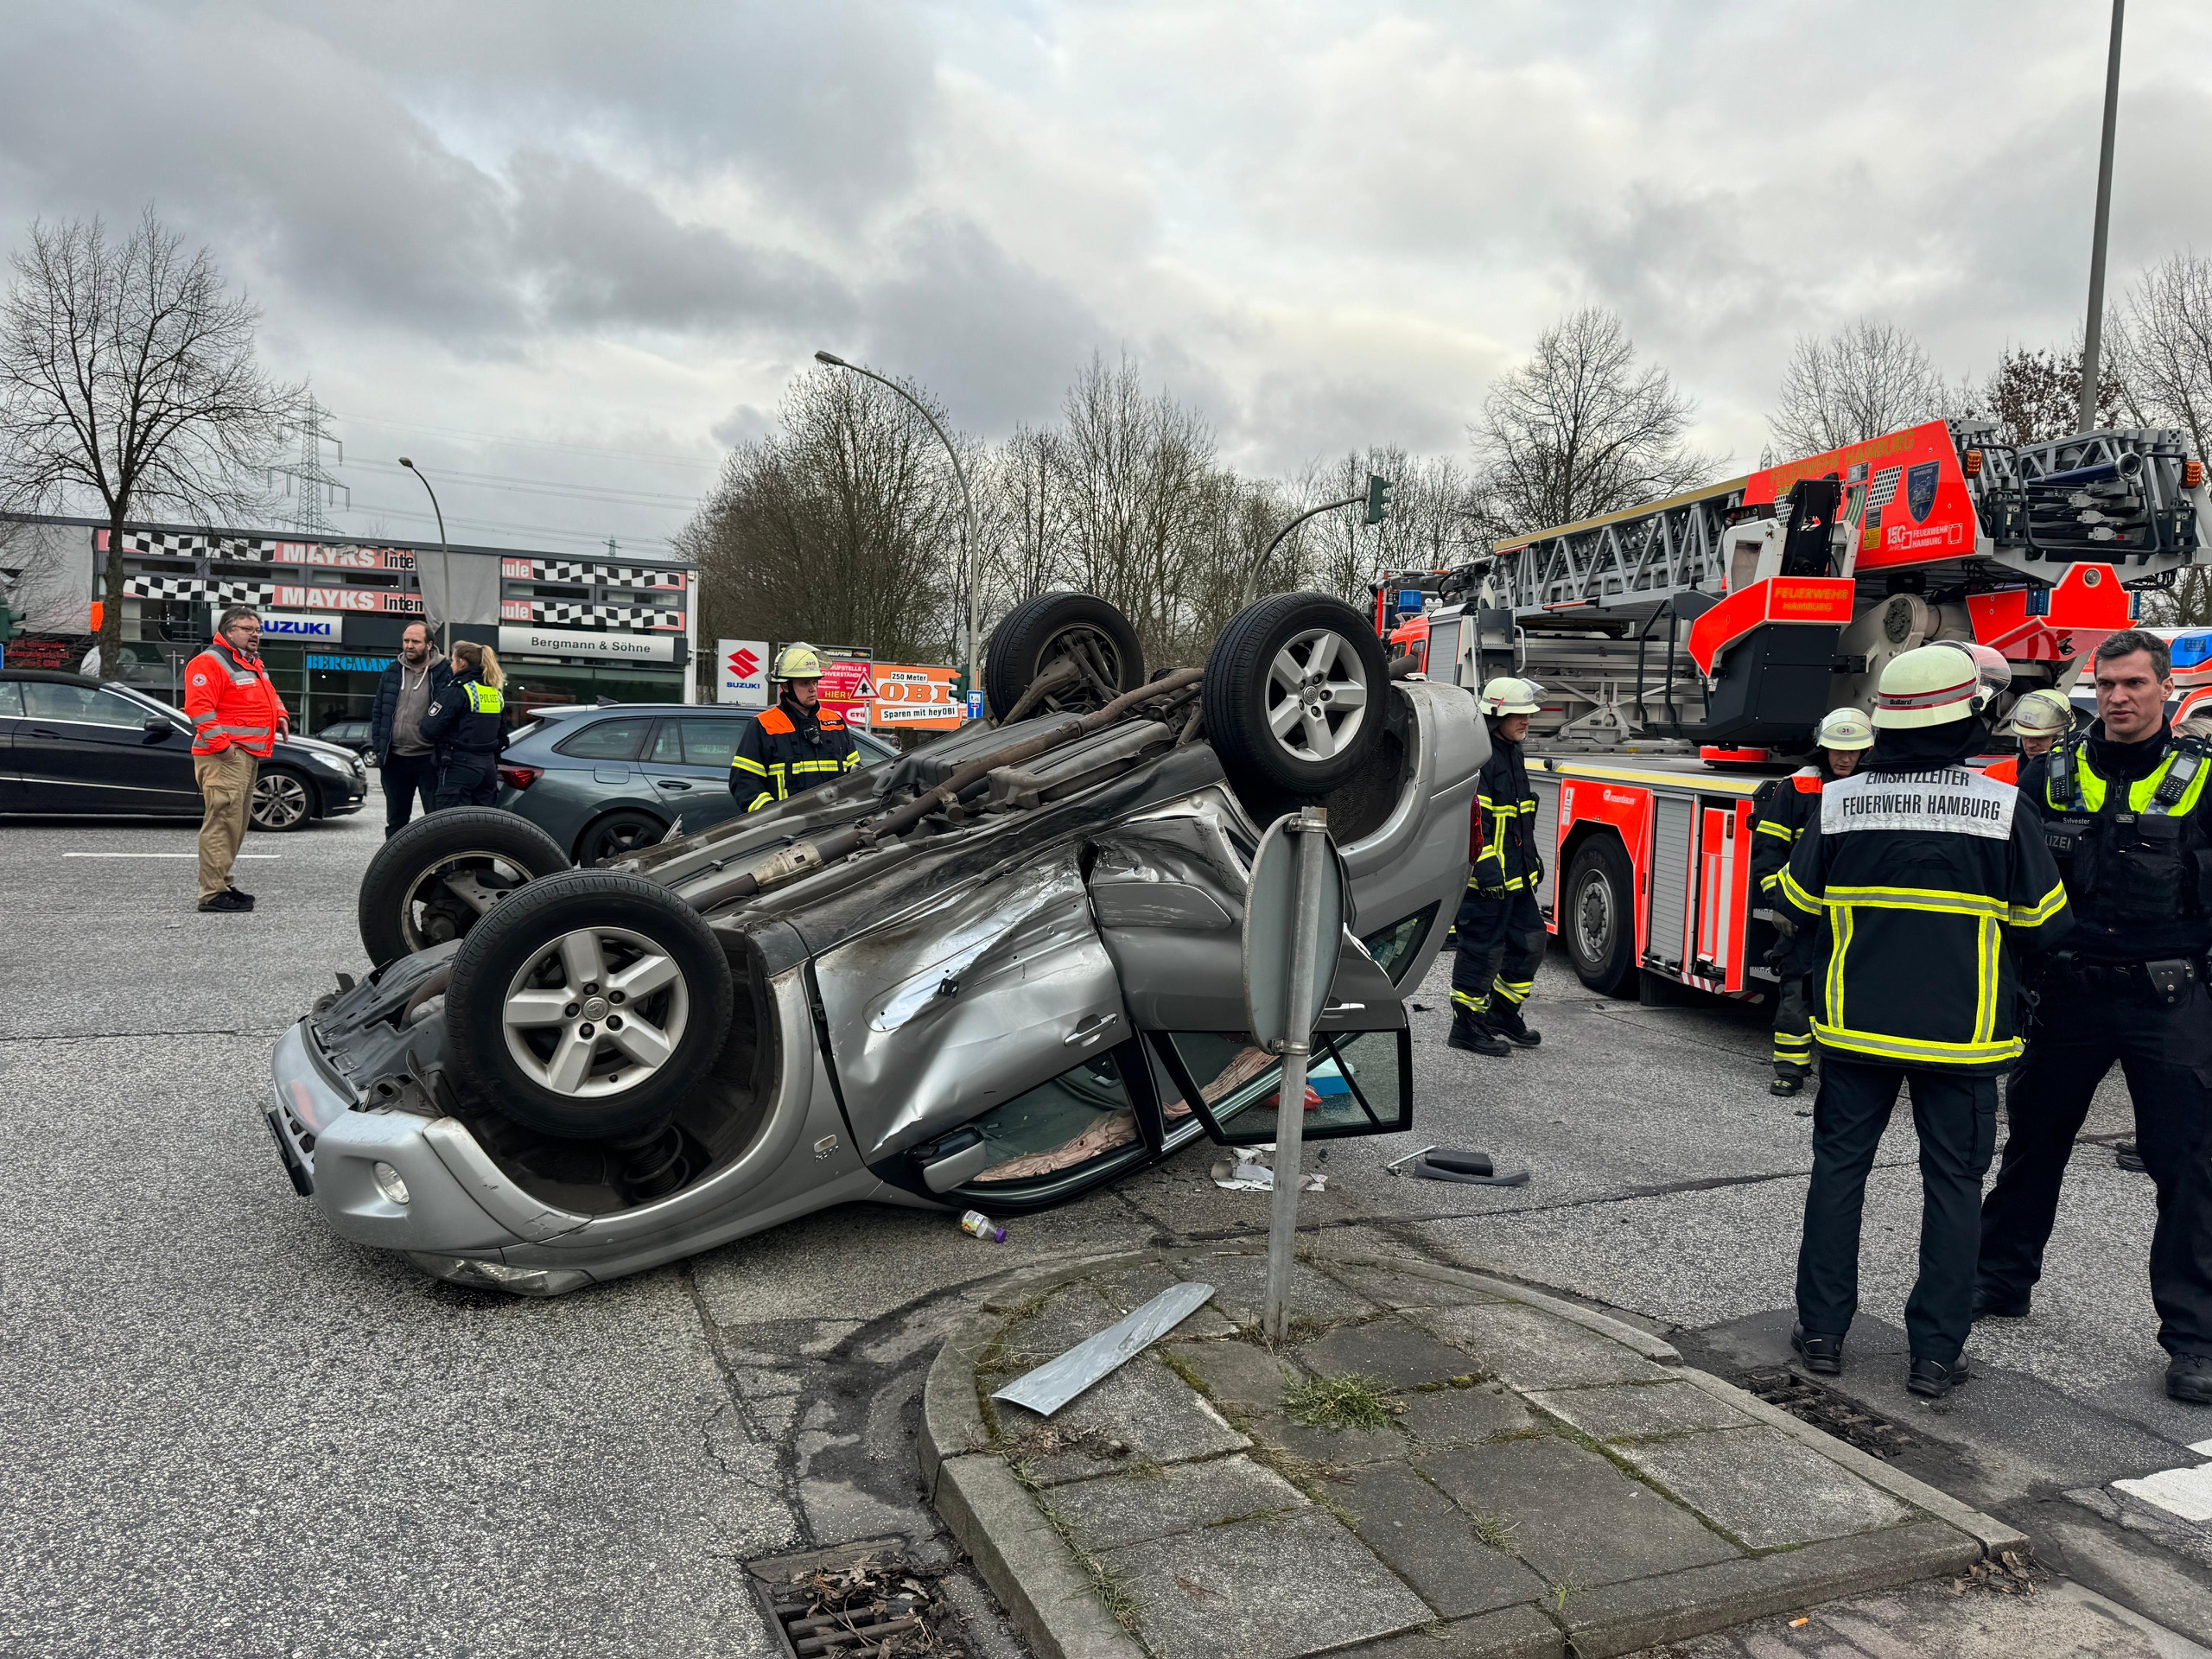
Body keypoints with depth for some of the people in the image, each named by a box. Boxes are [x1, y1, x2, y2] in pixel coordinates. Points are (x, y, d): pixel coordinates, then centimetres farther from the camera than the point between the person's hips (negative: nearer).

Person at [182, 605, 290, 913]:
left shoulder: (254, 664, 22)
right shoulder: (210, 662, -10)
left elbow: (270, 695, 37)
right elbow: (198, 707, -20)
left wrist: (281, 715, 16)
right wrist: (220, 744, -22)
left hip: (249, 755, 11)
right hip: (225, 755, -11)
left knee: (236, 823, 16)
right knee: (222, 822, -12)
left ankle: (222, 885, 25)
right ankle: (213, 893, -11)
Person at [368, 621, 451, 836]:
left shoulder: (443, 673, -5)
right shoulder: (392, 671, 9)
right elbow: (378, 712, 13)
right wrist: (377, 748, 5)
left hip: (429, 759, -5)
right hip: (395, 759, 5)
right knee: (395, 819, 14)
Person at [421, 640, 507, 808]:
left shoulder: (457, 690, -11)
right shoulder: (495, 692, 13)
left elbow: (430, 728, -15)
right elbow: (502, 735, 19)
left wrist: (425, 714, 4)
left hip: (460, 767, -8)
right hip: (488, 766, 8)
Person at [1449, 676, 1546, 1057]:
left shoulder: (1511, 753, 15)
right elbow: (1471, 815, -22)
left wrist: (1532, 857, 25)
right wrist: (1485, 865, -25)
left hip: (1516, 875, 10)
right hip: (1486, 877, -10)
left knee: (1529, 942, 14)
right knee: (1482, 950, -2)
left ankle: (1503, 1012, 29)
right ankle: (1467, 1026, 9)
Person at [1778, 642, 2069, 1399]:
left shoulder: (1840, 801, -6)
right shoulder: (2001, 808, -12)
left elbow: (1798, 902, 5)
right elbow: (2044, 924, -3)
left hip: (1856, 1025, 2)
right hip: (1959, 1033, -1)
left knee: (1839, 1167, 14)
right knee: (1953, 1185, 10)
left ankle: (1822, 1329, 20)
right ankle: (1935, 1353, 15)